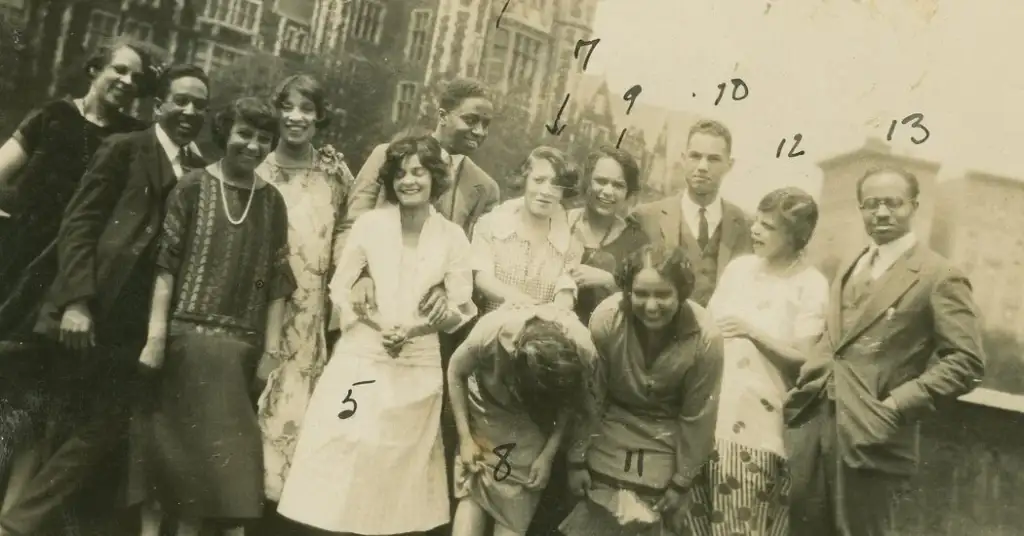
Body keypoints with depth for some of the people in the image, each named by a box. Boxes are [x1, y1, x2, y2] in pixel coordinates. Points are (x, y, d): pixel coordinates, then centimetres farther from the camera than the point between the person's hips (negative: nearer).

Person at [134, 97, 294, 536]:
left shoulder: (271, 202, 7)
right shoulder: (193, 186, 1)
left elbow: (276, 281, 6)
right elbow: (165, 263, -4)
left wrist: (271, 350, 1)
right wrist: (156, 335, -11)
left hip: (240, 347, 2)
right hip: (185, 337, -2)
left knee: (222, 449, 5)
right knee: (171, 443, 4)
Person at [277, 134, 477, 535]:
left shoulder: (452, 236, -1)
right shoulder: (370, 224, -2)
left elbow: (461, 308, 0)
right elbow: (340, 288, 0)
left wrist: (414, 329, -15)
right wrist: (378, 328, -13)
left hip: (418, 365, 1)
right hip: (361, 356, -1)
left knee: (405, 460, 10)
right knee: (345, 454, -2)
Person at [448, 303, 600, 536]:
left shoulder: (583, 350, -31)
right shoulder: (491, 332, -35)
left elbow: (570, 403, -9)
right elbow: (456, 371, -13)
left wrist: (548, 454, -13)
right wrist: (465, 437, -13)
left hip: (533, 424, 1)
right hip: (487, 410, 0)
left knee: (516, 504, -4)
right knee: (471, 489, -7)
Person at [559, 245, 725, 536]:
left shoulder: (705, 337, -24)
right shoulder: (605, 319, -24)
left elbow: (697, 417, -12)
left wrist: (682, 482, -5)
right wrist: (577, 459, -5)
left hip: (672, 438, 0)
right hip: (615, 428, 1)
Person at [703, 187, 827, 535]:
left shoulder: (811, 285, -7)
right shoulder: (738, 267, 8)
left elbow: (804, 356, -9)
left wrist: (752, 331, -10)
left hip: (761, 418, -4)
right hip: (716, 405, 4)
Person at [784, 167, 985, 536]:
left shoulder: (939, 276, -8)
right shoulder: (851, 267, 16)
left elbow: (967, 361, -13)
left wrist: (897, 406, -17)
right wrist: (808, 384, 9)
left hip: (870, 432, -7)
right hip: (813, 419, 7)